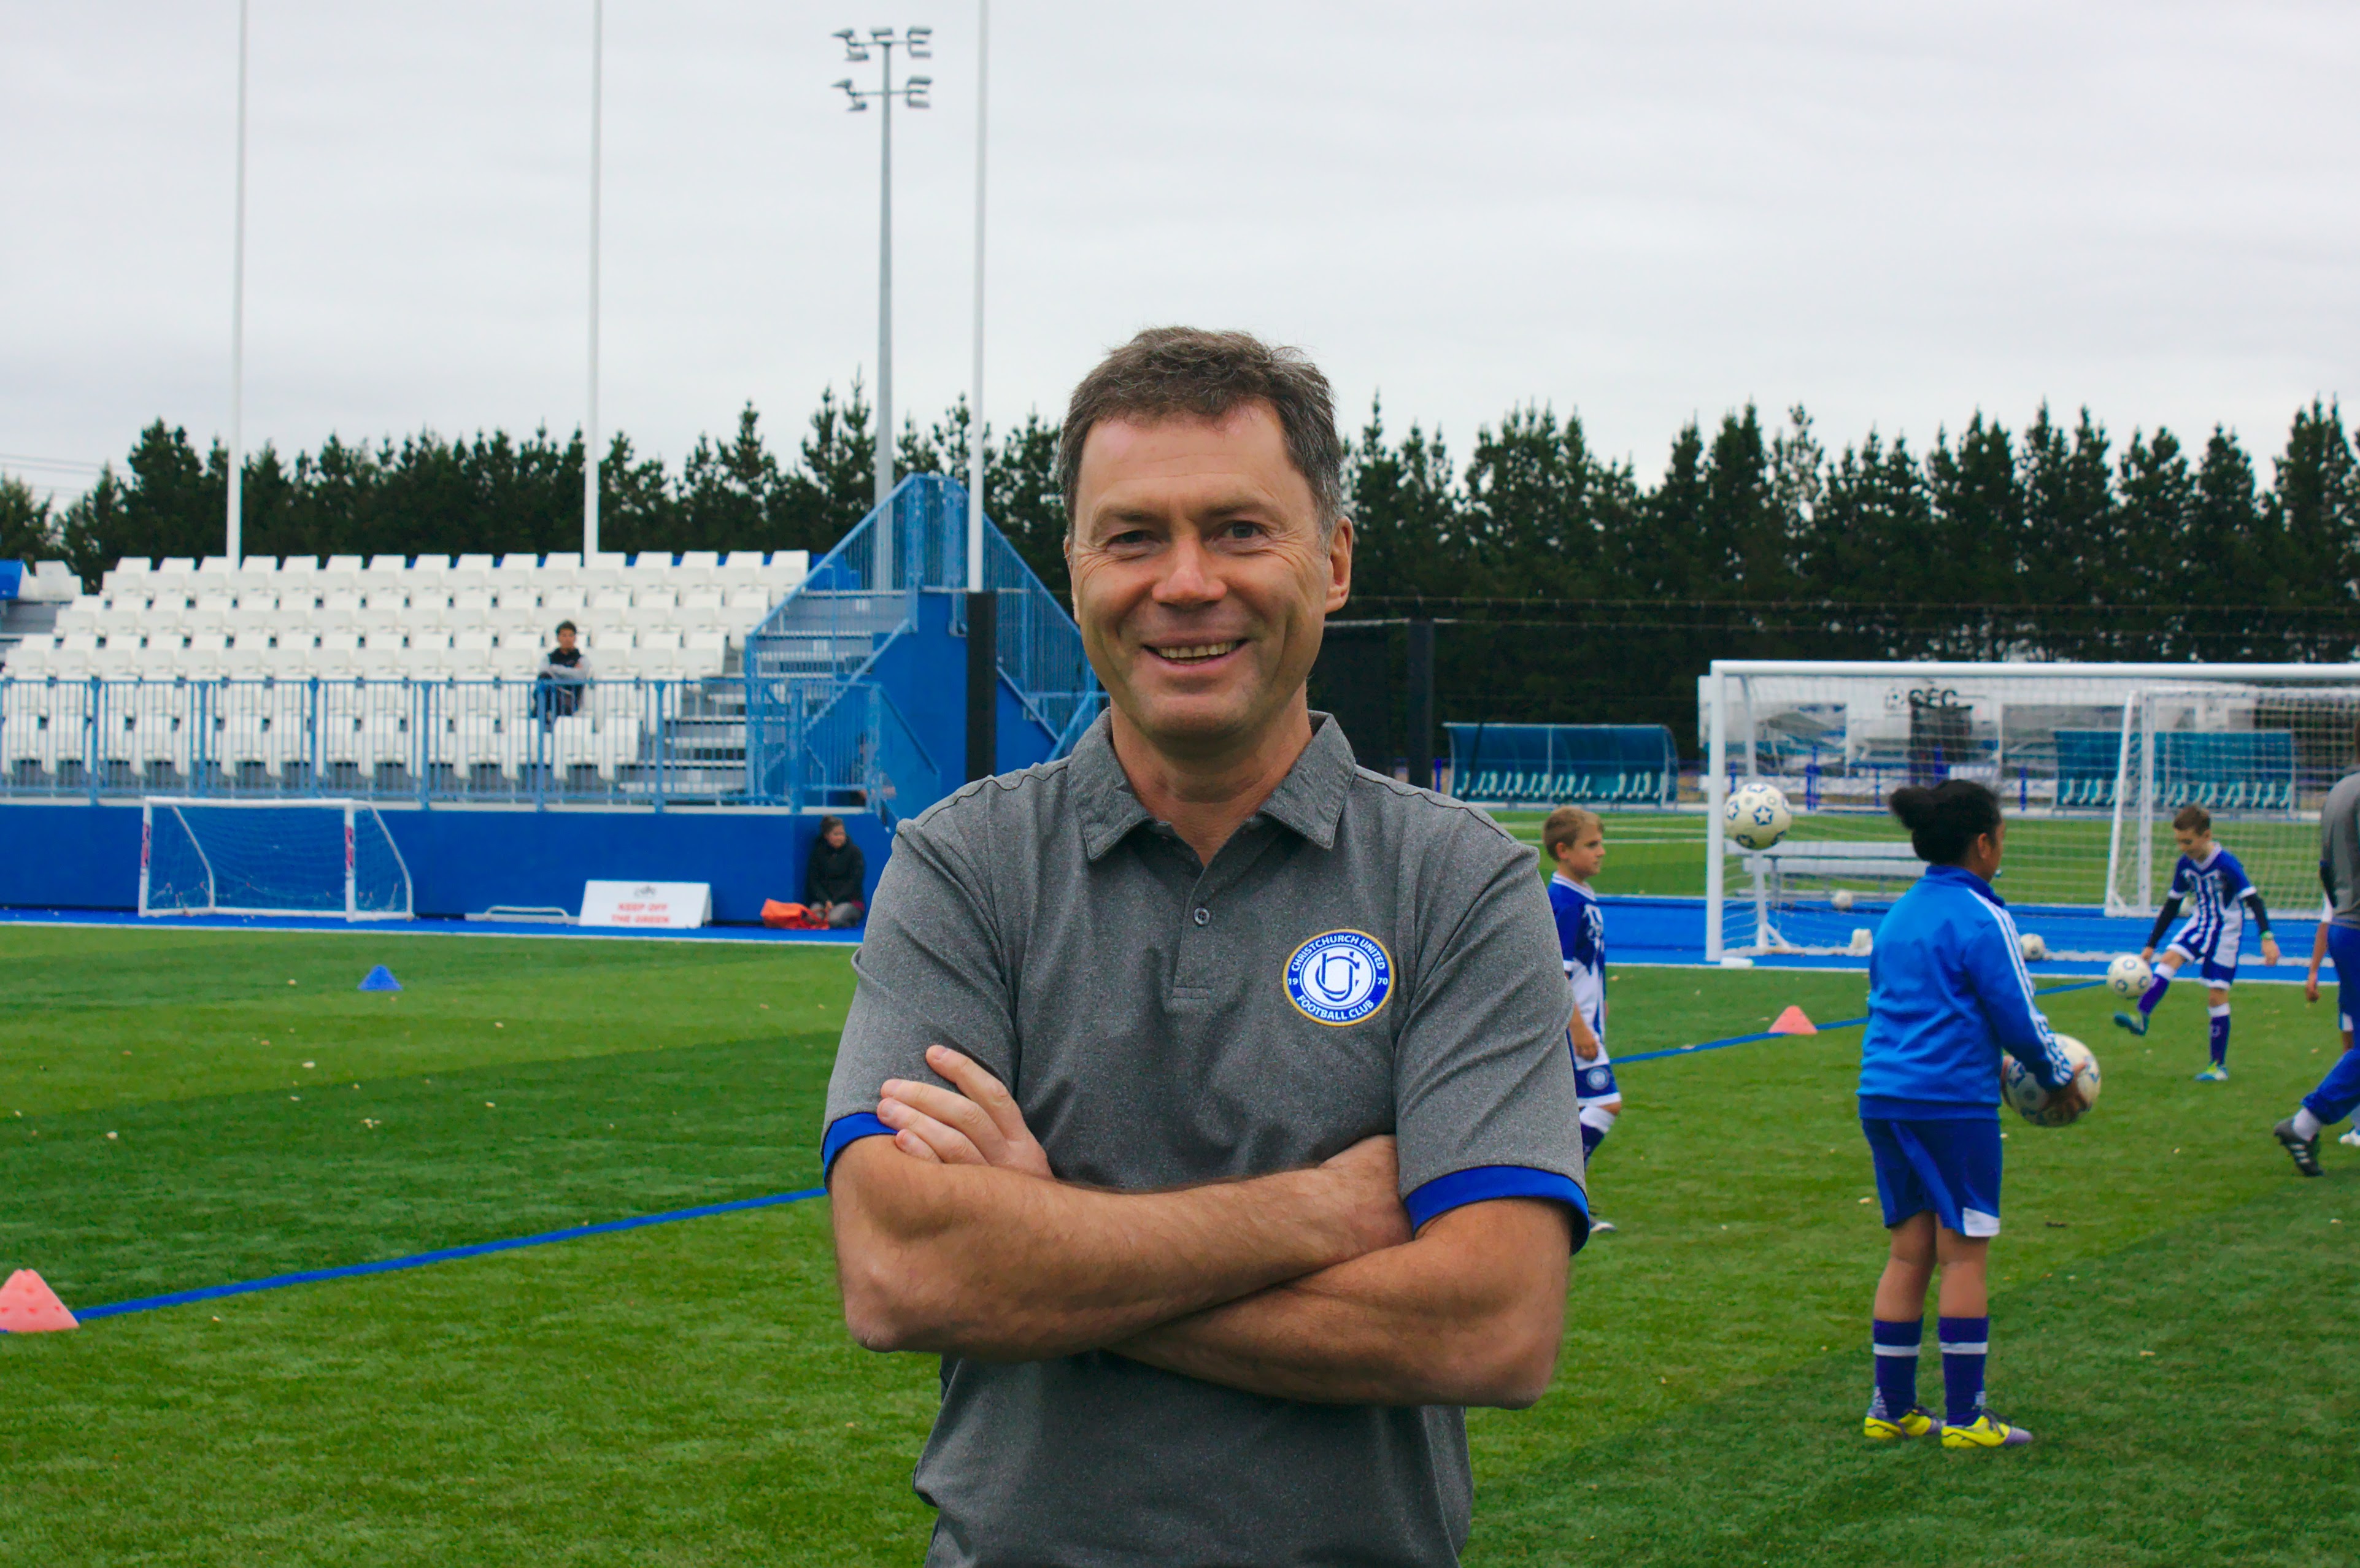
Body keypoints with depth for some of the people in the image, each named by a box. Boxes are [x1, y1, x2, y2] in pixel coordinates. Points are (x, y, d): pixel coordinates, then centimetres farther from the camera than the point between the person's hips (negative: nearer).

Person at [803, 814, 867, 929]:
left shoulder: (854, 851, 3)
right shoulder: (818, 852, 9)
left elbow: (855, 882, -5)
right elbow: (813, 881, 3)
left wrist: (834, 902, -15)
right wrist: (826, 901, -16)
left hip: (850, 900, -2)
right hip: (823, 899, 2)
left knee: (835, 919, -33)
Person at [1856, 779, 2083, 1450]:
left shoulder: (1897, 915, 14)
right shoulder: (1980, 918, -9)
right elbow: (2018, 1018, -9)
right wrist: (2059, 1078, 9)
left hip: (1882, 1094, 7)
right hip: (1953, 1100, -7)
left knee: (1908, 1251, 12)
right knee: (1964, 1252, -1)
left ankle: (1892, 1406, 13)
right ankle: (1963, 1416, 1)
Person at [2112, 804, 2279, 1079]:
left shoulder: (2226, 864, -21)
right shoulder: (2185, 865, -1)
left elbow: (2253, 899, -21)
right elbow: (2172, 905, 9)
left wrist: (2267, 937, -31)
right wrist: (2150, 945, 10)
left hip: (2226, 930, -6)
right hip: (2200, 923, 6)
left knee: (2216, 995, -5)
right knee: (2170, 958, -20)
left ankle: (2219, 1066, 3)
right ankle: (2141, 1018, -29)